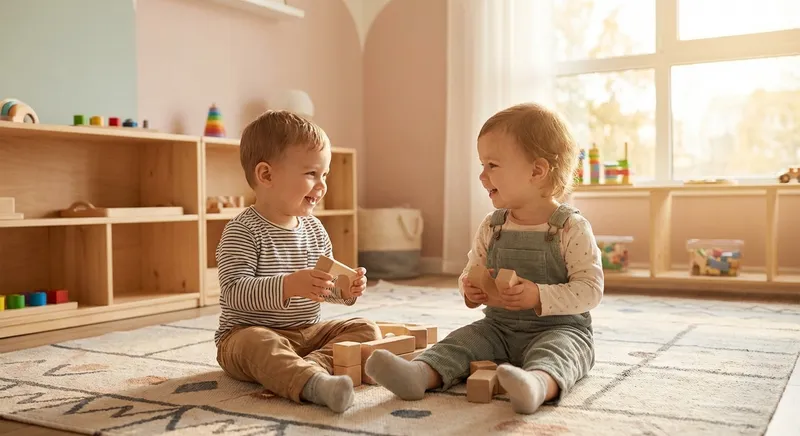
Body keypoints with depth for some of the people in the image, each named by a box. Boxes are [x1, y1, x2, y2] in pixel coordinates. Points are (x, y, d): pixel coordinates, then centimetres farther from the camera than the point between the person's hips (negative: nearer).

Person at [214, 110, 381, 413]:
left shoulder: (314, 228, 6)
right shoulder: (243, 231, -16)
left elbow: (327, 285, 15)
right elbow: (234, 292, -26)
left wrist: (347, 289, -8)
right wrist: (288, 286, -39)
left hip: (307, 332, 7)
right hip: (249, 333, -7)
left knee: (367, 329, -6)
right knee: (259, 345, -37)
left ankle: (311, 365, -30)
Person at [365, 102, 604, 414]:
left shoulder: (571, 227, -10)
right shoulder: (491, 227, 6)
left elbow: (590, 289, -14)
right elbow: (470, 273, 15)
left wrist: (539, 297, -26)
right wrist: (470, 289, -10)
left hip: (559, 329, -5)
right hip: (499, 327, 6)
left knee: (552, 352, -35)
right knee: (461, 341, -17)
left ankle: (540, 384, -66)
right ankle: (420, 374, -42)